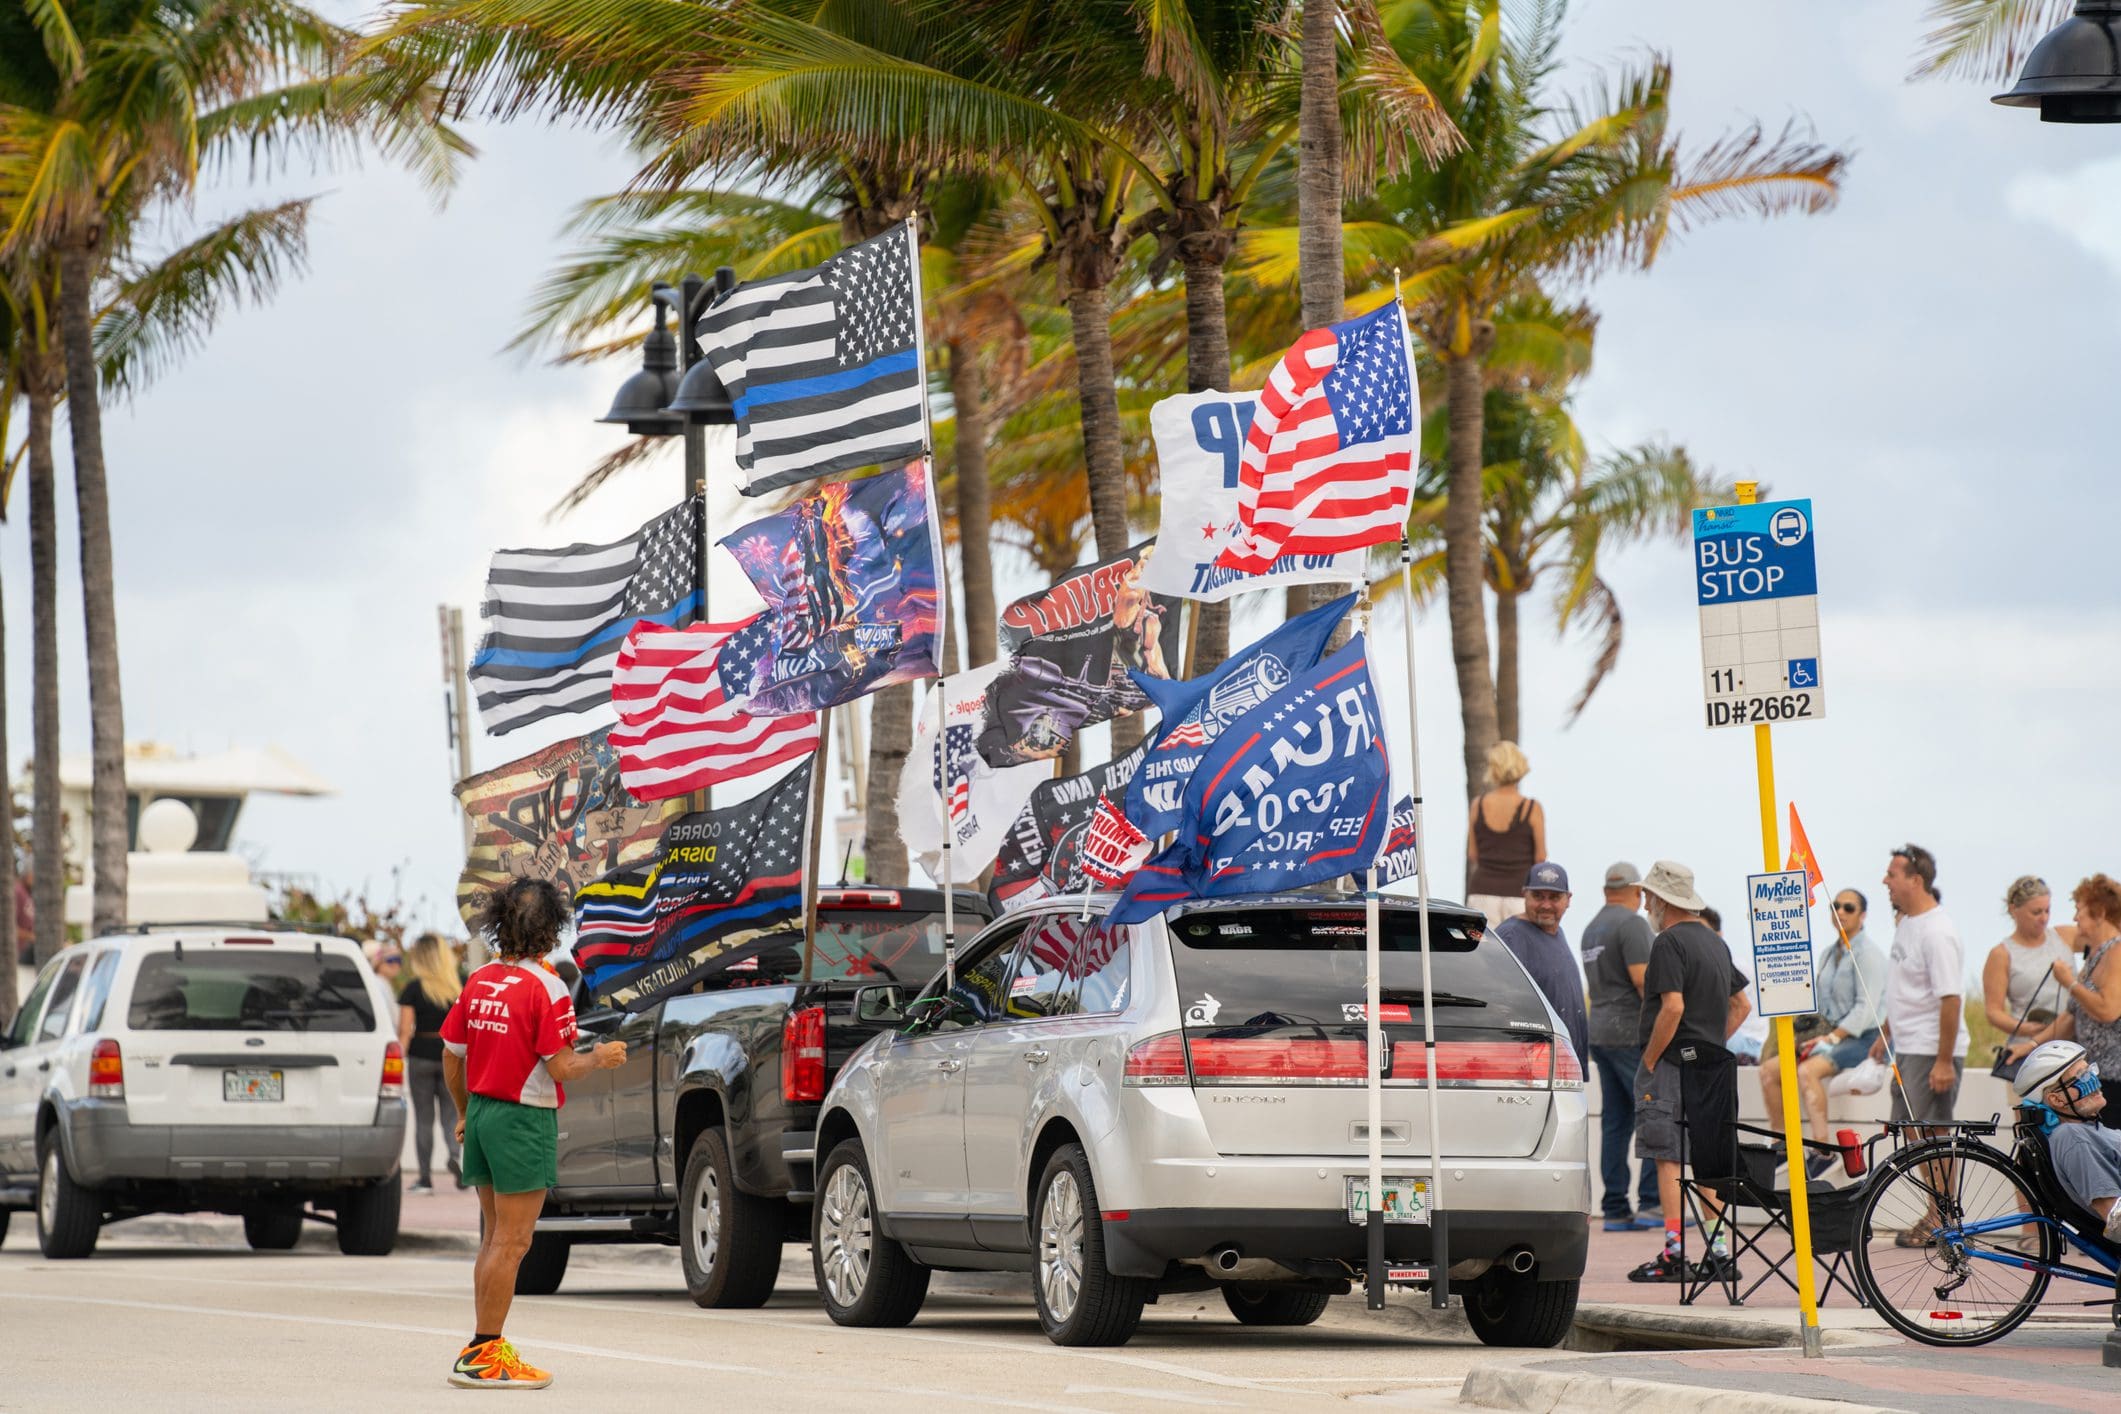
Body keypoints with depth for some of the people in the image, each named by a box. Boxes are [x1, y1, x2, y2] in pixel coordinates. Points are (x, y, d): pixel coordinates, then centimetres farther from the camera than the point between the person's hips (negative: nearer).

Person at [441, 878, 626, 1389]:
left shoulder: (479, 981, 5)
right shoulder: (545, 987, -15)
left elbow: (451, 1055, 11)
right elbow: (561, 1067, -18)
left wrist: (464, 1112, 24)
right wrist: (599, 1058, 1)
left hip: (483, 1115, 8)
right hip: (525, 1119, -8)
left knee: (493, 1239, 16)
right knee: (511, 1243, -3)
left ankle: (484, 1346, 20)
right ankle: (483, 1356, -3)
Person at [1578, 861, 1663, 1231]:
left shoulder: (1592, 927, 17)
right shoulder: (1632, 923, -10)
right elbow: (1641, 978, -18)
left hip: (1599, 1031, 9)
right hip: (1630, 1032, -9)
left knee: (1615, 1122, 7)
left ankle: (1616, 1209, 4)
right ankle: (1651, 1202, -13)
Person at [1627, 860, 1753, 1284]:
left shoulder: (1669, 942, -11)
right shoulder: (1715, 942, 17)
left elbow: (1673, 1007, -21)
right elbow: (1742, 1004, 21)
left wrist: (1649, 1060, -14)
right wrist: (1712, 1046, 17)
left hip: (1671, 1064, -9)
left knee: (1669, 1159, -8)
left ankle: (1674, 1254, -12)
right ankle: (1720, 1251, 10)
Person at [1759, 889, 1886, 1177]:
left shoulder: (1868, 953, -9)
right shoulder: (1828, 953, 17)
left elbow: (1866, 1007, -17)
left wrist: (1833, 1037, -21)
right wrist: (1822, 1036, 4)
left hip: (1862, 1039, -9)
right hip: (1832, 1036, 9)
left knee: (1807, 1071, -34)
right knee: (1769, 1070, -3)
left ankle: (1823, 1150, -36)